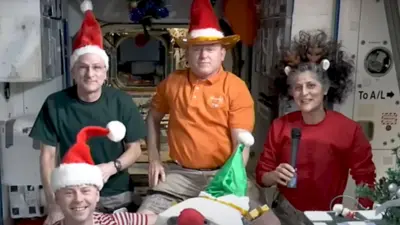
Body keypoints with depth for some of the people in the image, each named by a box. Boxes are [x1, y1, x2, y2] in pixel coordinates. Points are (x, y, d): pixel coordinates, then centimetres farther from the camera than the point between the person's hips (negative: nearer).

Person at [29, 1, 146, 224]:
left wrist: (112, 167, -22)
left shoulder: (122, 101, -10)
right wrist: (54, 205, -14)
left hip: (117, 196, 0)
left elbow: (135, 148, -3)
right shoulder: (55, 104, -10)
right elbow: (48, 155, -6)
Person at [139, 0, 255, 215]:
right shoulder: (171, 82, 2)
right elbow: (153, 118, 19)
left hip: (220, 174, -2)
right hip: (180, 173, 2)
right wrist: (154, 159, 10)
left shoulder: (236, 87, -7)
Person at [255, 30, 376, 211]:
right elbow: (261, 176, 3)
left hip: (327, 216, -1)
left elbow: (366, 180, 2)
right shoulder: (280, 126, -3)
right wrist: (274, 176, -16)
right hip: (284, 213, 2)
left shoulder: (350, 130, -7)